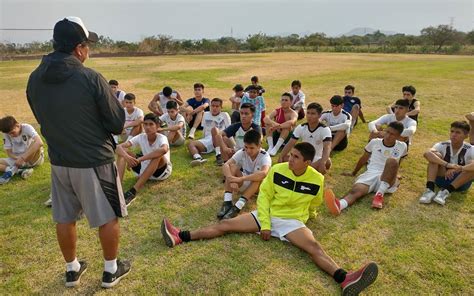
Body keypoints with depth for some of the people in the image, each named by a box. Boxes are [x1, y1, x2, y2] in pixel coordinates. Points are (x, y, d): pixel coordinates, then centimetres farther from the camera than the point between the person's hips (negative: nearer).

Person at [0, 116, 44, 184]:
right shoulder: (6, 134, -5)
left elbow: (39, 142, -37)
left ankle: (12, 171, -29)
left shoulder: (27, 128, -19)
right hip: (17, 159, 4)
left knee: (36, 145, -35)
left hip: (35, 158, -4)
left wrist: (23, 157, -40)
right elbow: (9, 153, -2)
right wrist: (18, 158, -25)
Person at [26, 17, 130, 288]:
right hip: (94, 162, -5)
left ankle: (72, 270, 37)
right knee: (108, 218, 12)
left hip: (59, 161, 6)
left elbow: (44, 119, 12)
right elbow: (118, 123, -12)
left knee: (65, 218, 19)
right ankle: (111, 270, 27)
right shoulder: (91, 78, -19)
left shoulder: (35, 79, -2)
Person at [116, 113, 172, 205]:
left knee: (158, 155, -37)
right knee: (123, 152, -11)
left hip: (162, 170, -5)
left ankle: (133, 191, -40)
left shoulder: (162, 138, -21)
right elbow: (119, 147, -19)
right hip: (145, 170, 5)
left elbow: (164, 150, -48)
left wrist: (140, 159, -47)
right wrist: (127, 157, -41)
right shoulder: (141, 137, -9)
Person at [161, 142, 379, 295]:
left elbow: (313, 205, 8)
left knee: (314, 247, -28)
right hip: (267, 215, 2)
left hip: (292, 221, -1)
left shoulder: (316, 180, -12)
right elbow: (264, 196, -6)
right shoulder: (277, 170, -11)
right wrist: (264, 224, -12)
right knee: (225, 225, -7)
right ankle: (180, 237, -8)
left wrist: (306, 214, 21)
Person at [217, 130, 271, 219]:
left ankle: (237, 207, -39)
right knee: (232, 167, -22)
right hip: (244, 185, 3)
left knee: (259, 177, -36)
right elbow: (225, 165, -26)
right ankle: (227, 202, -30)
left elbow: (264, 173, -46)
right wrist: (232, 179, -44)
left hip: (259, 187, -3)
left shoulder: (265, 156, -24)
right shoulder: (242, 152, -14)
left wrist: (241, 178, -48)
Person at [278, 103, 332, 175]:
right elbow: (290, 144, -6)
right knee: (284, 159, -23)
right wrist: (280, 157, -21)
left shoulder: (325, 129, -14)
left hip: (317, 160, -3)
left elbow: (327, 148, -28)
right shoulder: (300, 127, -3)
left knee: (327, 162, -37)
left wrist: (322, 163, -47)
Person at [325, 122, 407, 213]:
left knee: (392, 161, -33)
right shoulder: (374, 142, 10)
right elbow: (363, 159, 22)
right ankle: (339, 204, -67)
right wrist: (353, 173, 31)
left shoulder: (402, 146, 9)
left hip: (388, 180, 0)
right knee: (356, 190, -34)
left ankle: (380, 194, -32)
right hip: (370, 174, 0)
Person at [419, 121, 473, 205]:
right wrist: (447, 165, -43)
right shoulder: (442, 145, -10)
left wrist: (457, 169, -43)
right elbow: (427, 154, -33)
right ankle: (430, 189, -35)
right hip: (443, 178, 1)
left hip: (461, 183, 0)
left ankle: (446, 191, -30)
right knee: (436, 155, -22)